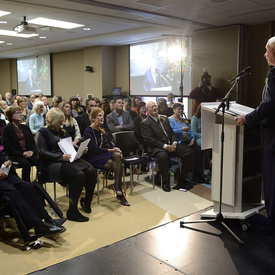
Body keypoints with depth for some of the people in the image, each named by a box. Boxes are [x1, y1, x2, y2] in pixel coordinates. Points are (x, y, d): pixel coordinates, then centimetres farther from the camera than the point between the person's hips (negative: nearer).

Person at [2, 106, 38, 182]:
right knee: (26, 164, -33)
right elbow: (7, 146, -5)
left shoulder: (25, 128, 22)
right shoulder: (6, 129, 5)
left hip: (29, 153, 4)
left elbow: (33, 141, 18)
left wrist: (32, 151, -5)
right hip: (15, 156, -4)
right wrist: (22, 153, -14)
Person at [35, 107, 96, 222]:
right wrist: (61, 157, -21)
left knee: (90, 170, -20)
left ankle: (86, 201, -1)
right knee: (78, 174, -32)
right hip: (51, 164, -7)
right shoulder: (42, 133, 2)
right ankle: (72, 211, -26)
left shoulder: (62, 132, 23)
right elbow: (42, 153, -9)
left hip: (66, 160, 7)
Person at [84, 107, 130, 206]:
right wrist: (110, 150, -16)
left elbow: (109, 144, 19)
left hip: (106, 155, 6)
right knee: (118, 165, -30)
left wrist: (115, 149, -6)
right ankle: (119, 193, -28)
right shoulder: (88, 131, -3)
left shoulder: (103, 130, 21)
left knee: (117, 155, -31)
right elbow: (94, 149, -12)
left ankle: (117, 185, -30)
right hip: (94, 158, -6)